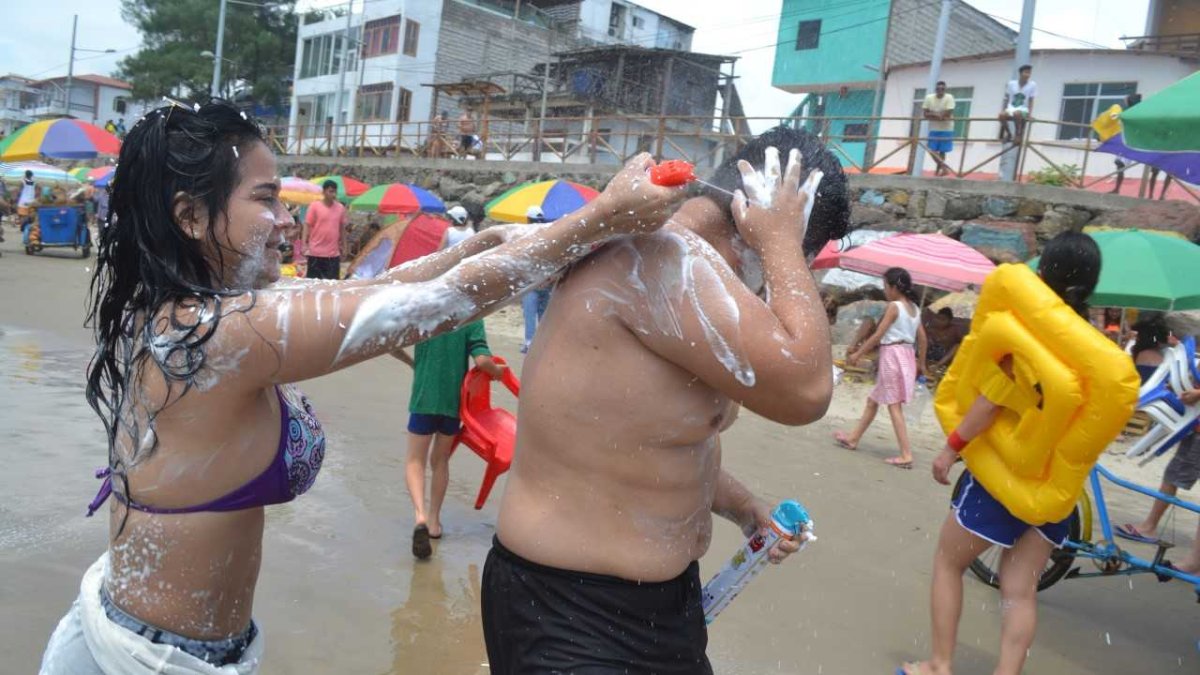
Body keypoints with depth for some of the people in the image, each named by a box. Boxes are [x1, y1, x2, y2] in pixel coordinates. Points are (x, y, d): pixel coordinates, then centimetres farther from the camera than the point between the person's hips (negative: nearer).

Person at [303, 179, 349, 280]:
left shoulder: (340, 208, 5)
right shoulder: (314, 206, -4)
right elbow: (307, 226, -3)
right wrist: (305, 245, -10)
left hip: (334, 253, 3)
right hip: (316, 252, -3)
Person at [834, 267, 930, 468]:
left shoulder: (894, 306, -12)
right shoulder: (914, 308, 10)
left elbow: (878, 335, -15)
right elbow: (922, 338, 12)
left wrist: (857, 354, -9)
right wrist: (921, 363, 21)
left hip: (892, 355, -9)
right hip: (907, 356, 9)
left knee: (894, 406, -7)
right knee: (873, 400, 19)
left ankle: (906, 455, -10)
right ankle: (853, 438, 30)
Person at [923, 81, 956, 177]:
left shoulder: (949, 98, -14)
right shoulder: (929, 98, -4)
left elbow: (947, 114, -20)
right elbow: (925, 114, -7)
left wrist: (933, 114, -15)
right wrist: (939, 115, -19)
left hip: (946, 129, -3)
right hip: (933, 129, 3)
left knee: (942, 151, 3)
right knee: (932, 150, -3)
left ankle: (940, 168, 17)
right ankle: (944, 167, 6)